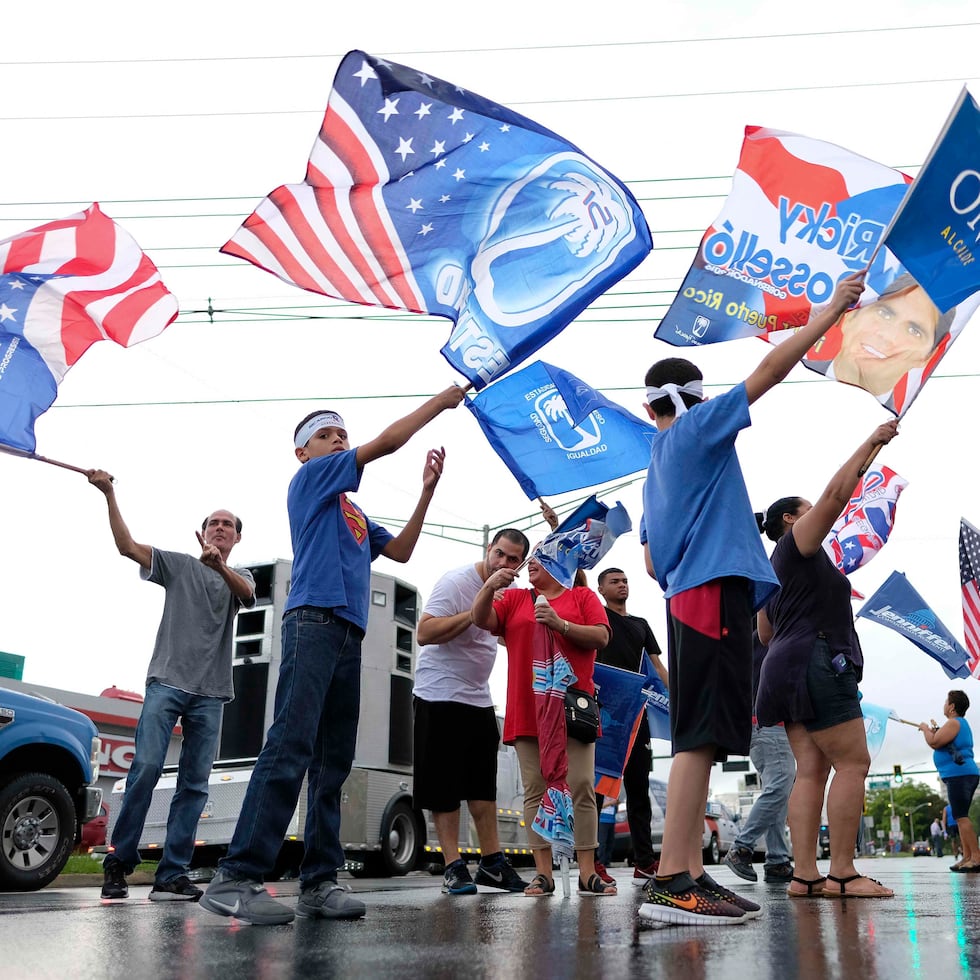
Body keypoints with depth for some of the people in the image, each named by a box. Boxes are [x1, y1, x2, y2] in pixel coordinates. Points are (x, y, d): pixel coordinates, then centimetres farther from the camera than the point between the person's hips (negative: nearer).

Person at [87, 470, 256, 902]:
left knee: (194, 785, -2)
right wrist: (109, 494, -11)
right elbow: (127, 546, 0)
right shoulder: (179, 565, 12)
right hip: (166, 682, -2)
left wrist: (220, 567, -32)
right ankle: (119, 862, -1)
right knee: (146, 767, -14)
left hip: (210, 694, 2)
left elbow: (245, 593, -10)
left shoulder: (241, 576, 15)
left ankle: (171, 875, 0)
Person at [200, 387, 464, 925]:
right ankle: (235, 878, -18)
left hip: (350, 633, 9)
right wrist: (441, 399, 11)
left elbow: (400, 550, 23)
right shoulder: (311, 477, 7)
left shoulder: (354, 513, 30)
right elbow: (384, 443, 2)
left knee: (333, 760, 3)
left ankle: (319, 882, 3)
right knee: (290, 747, -18)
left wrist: (427, 491, 16)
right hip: (314, 621, -9)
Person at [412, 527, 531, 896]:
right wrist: (476, 611, -27)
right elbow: (424, 634, -25)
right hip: (441, 696, -7)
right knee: (444, 785, -2)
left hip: (479, 699, 8)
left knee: (483, 782, 8)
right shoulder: (456, 582, -15)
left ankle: (492, 862, 14)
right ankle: (454, 867, 3)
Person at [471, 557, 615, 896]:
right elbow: (481, 619, 2)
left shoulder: (583, 597, 12)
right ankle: (543, 873, 4)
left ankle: (588, 873, 1)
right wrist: (489, 587, -16)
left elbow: (601, 637, -1)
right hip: (527, 712, 2)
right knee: (535, 790, 1)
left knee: (582, 788, -4)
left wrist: (560, 624, -14)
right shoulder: (514, 599, 17)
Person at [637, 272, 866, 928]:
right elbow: (769, 371, -2)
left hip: (687, 597, 10)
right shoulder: (698, 427, 2)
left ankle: (690, 876, 6)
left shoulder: (659, 464, 26)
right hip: (716, 590, -10)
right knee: (703, 735, -15)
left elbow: (653, 562, 26)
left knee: (701, 738, 7)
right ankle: (671, 882, -19)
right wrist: (832, 310, 5)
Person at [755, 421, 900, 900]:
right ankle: (842, 874, -14)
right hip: (816, 663, -9)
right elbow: (835, 494, -10)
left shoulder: (777, 571, 25)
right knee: (853, 763, -11)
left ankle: (805, 875, -5)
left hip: (789, 670, 10)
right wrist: (872, 442, -3)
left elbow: (765, 633, 27)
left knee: (811, 770, 1)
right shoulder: (797, 542, 0)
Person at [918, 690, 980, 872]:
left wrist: (925, 729, 0)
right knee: (961, 817, 11)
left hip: (959, 775, -11)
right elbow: (944, 743, 31)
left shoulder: (953, 723, -10)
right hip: (965, 775, 11)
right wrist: (935, 731, 23)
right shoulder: (962, 723, 23)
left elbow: (933, 743, -16)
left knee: (961, 817, -14)